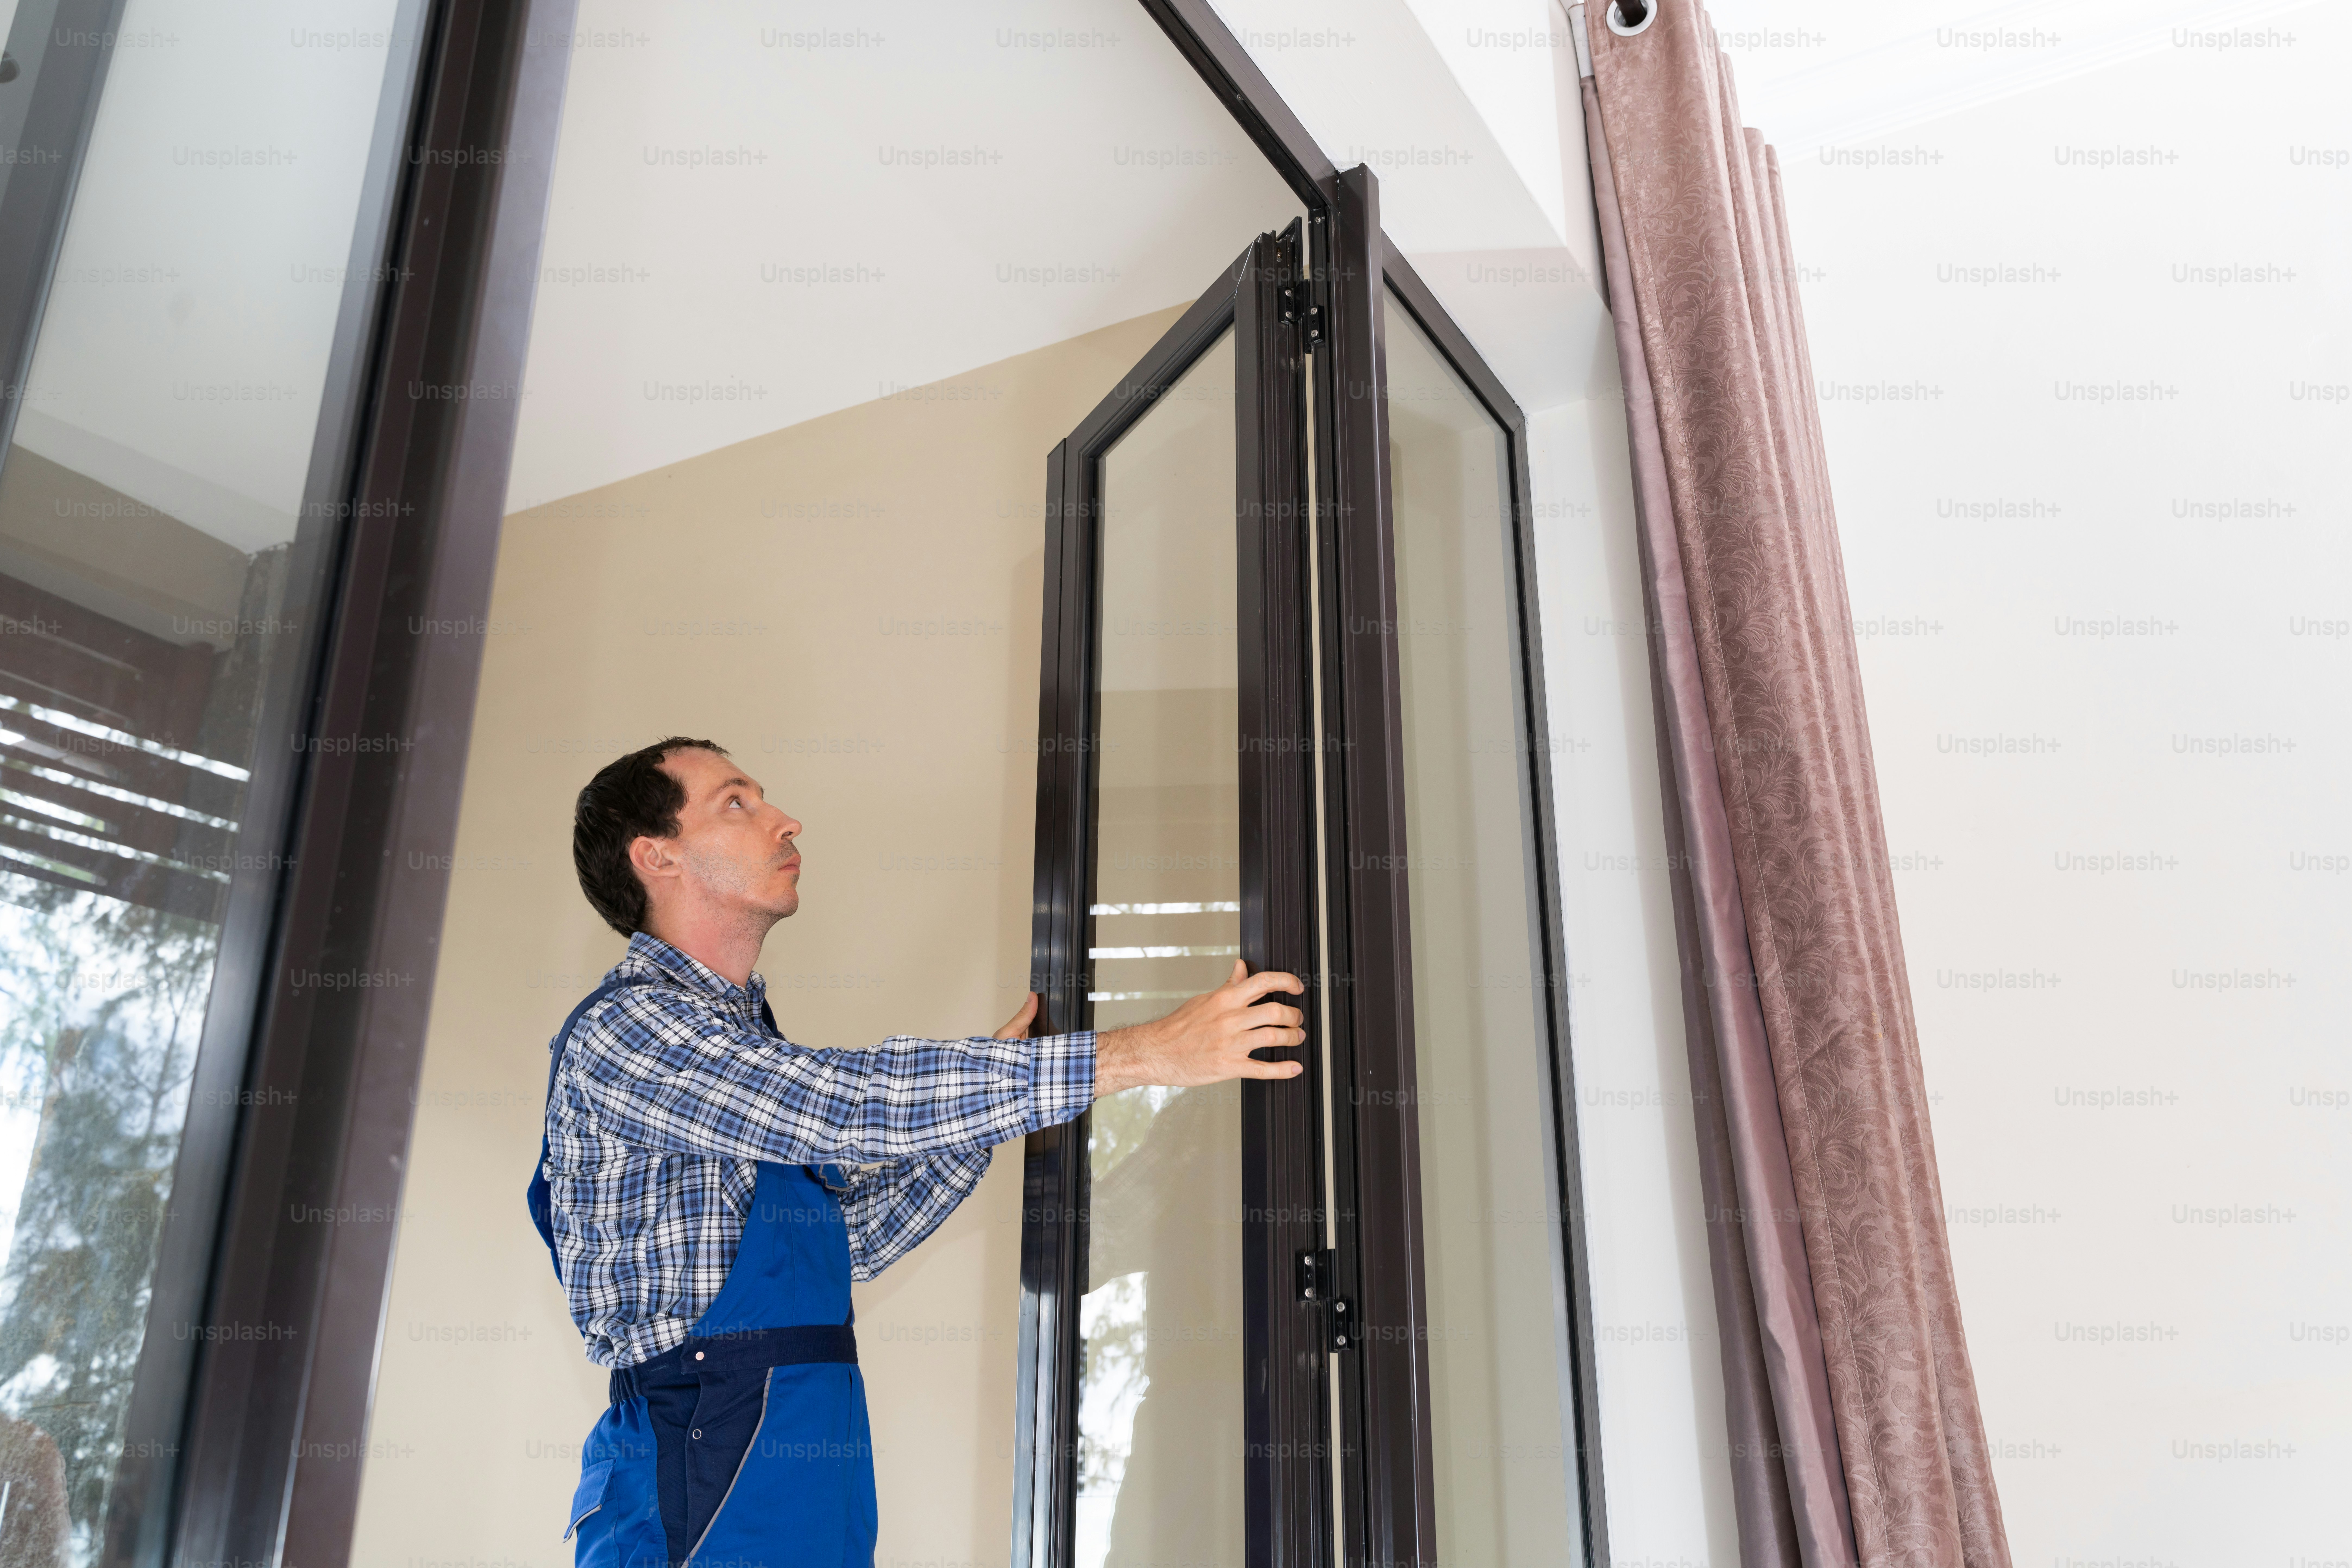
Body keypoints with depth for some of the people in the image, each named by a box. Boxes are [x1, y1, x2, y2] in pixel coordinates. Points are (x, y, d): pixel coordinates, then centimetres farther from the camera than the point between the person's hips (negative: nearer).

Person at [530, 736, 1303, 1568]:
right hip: (700, 1494, -8)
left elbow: (858, 1235, 15)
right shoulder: (620, 1028, -12)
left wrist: (992, 1078, 5)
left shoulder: (748, 1039, 16)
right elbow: (848, 1100, -26)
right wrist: (1143, 1053, -27)